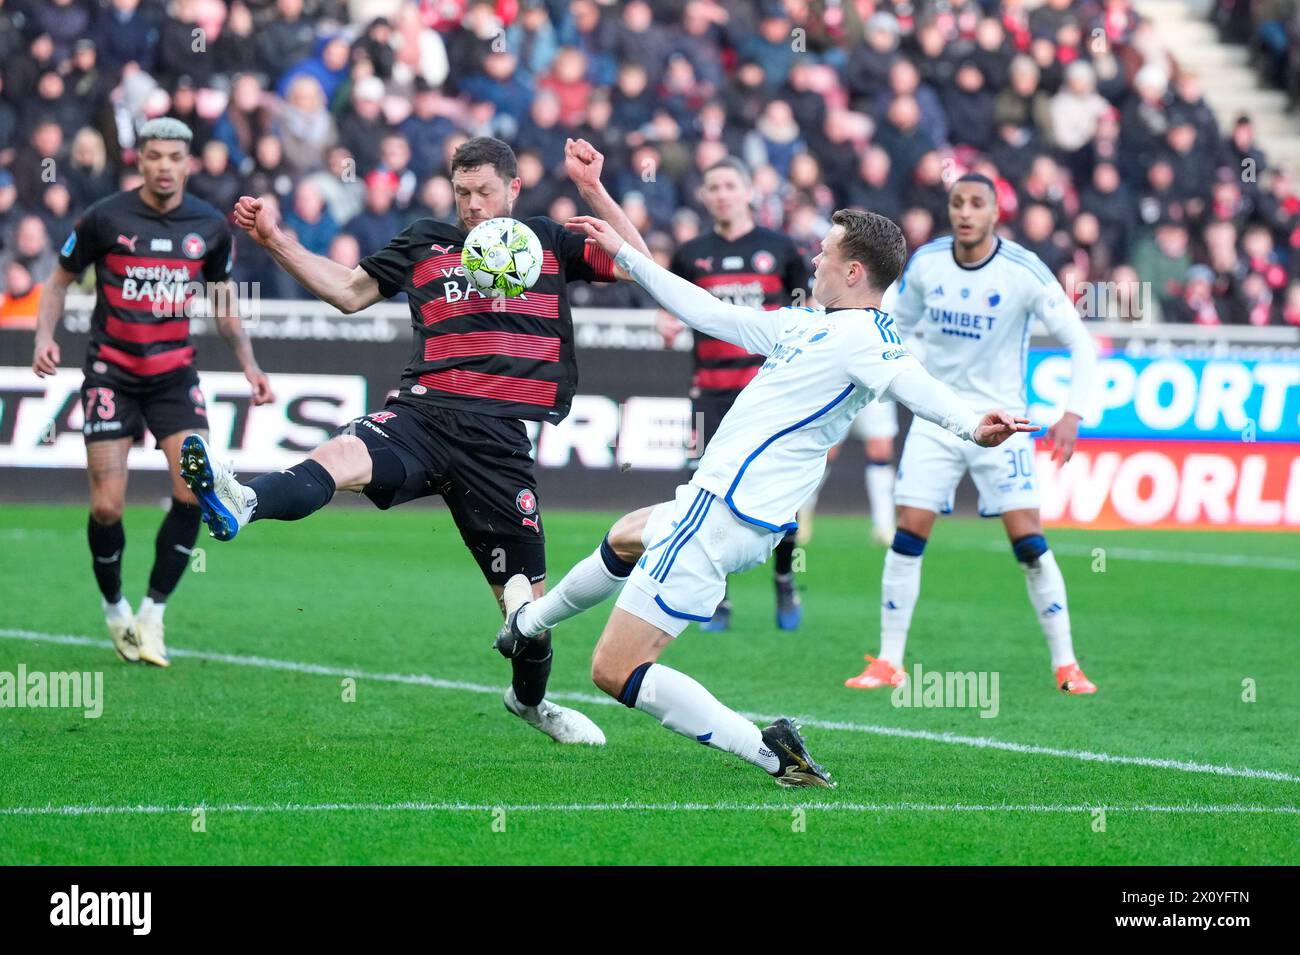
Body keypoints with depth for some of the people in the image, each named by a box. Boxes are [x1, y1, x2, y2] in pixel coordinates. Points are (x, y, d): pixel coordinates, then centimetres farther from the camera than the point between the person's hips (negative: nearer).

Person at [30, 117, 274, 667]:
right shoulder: (104, 219, -7)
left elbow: (223, 303, 15)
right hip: (111, 371, -2)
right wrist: (45, 336, -12)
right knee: (107, 506, -8)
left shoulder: (210, 226, 1)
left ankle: (153, 612, 0)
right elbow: (60, 280, 5)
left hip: (174, 373, 2)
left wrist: (249, 367, 5)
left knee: (197, 491, -15)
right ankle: (114, 609, 18)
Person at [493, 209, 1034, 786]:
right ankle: (529, 621, 65)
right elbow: (708, 312, 24)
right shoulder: (805, 325, 12)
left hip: (722, 517, -11)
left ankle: (772, 754, -13)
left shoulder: (862, 333, -17)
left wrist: (971, 426, -58)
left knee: (614, 672, -11)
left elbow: (911, 382, -37)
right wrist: (623, 253, 30)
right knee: (624, 538, 39)